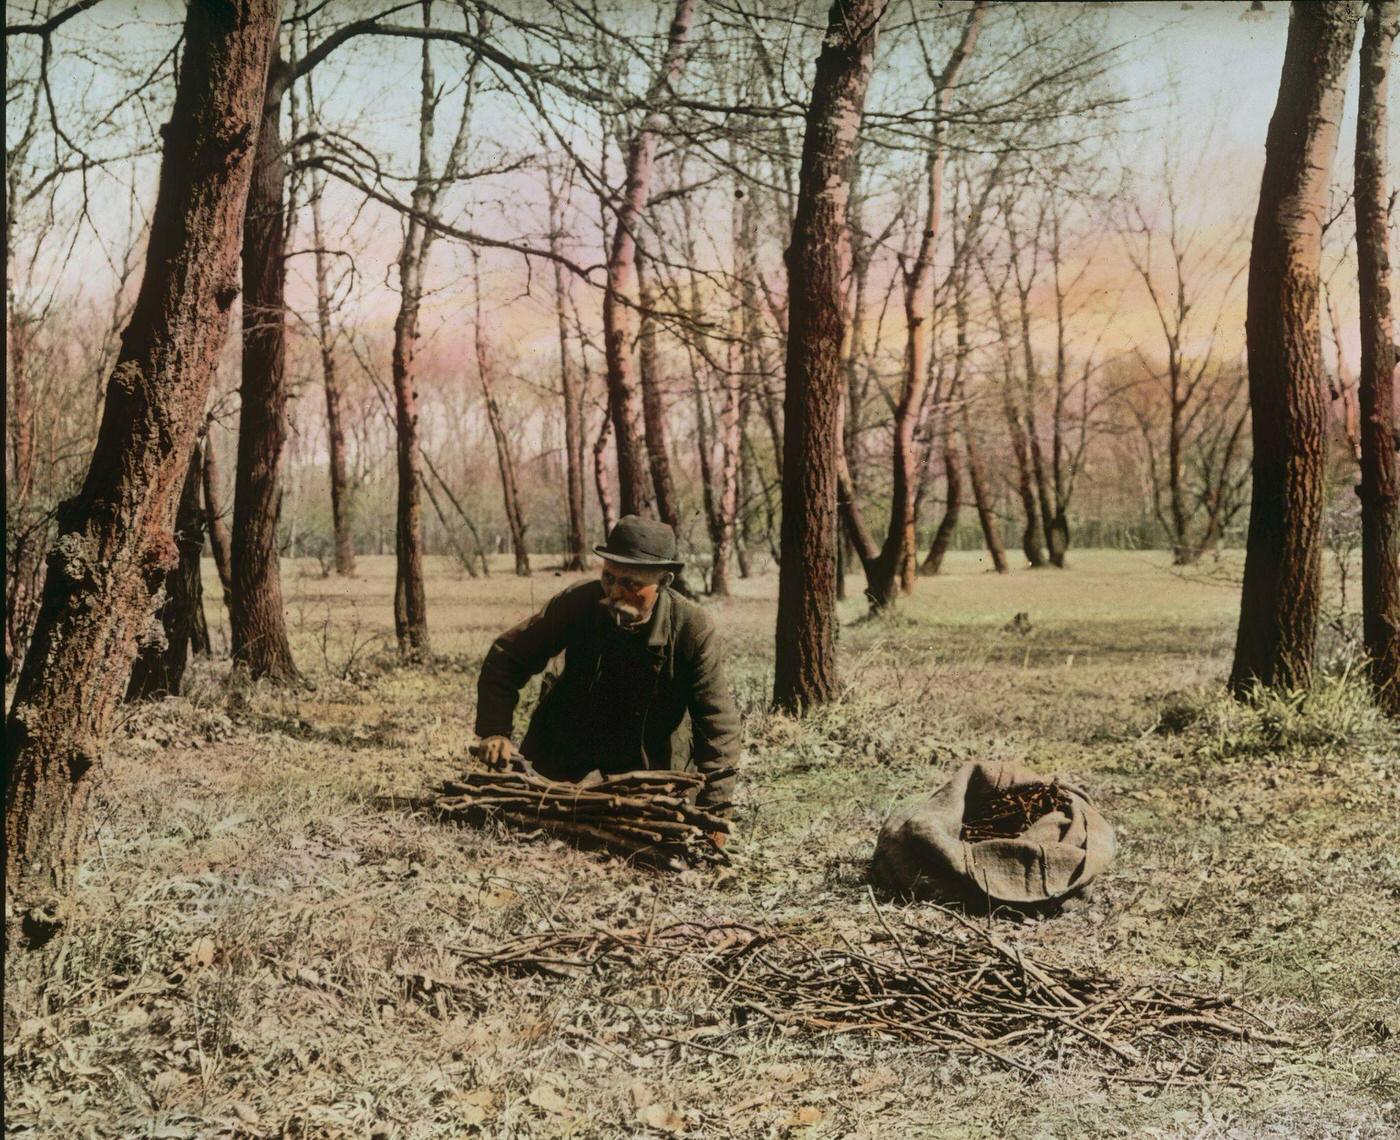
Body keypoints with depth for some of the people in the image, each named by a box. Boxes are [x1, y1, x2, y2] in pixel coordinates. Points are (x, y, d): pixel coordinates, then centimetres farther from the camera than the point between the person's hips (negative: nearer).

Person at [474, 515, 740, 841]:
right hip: (567, 743, 1)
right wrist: (495, 731, -27)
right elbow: (507, 655, -14)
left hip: (650, 760, -1)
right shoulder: (578, 602, -24)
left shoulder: (694, 629, -27)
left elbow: (718, 723, -25)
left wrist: (712, 810, -31)